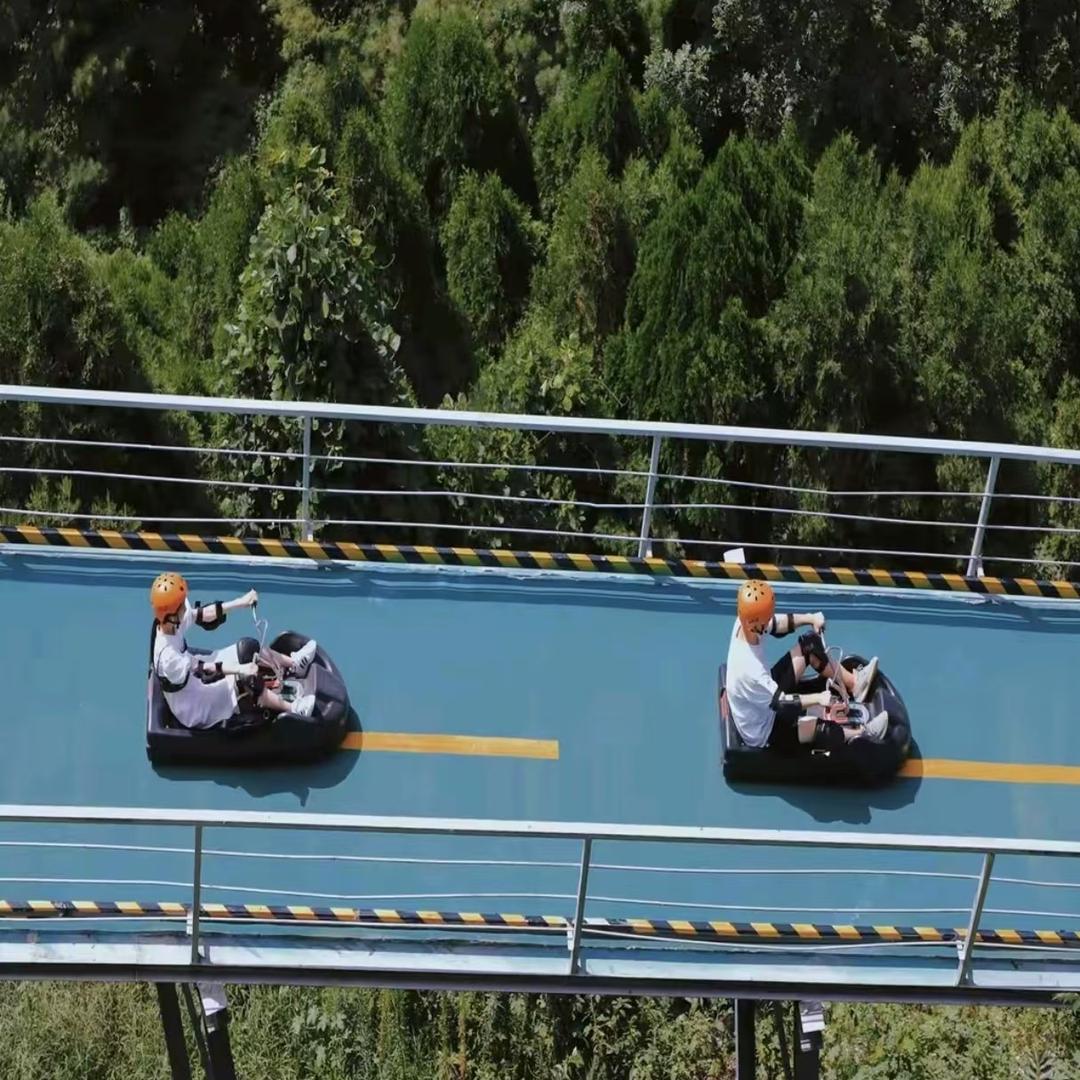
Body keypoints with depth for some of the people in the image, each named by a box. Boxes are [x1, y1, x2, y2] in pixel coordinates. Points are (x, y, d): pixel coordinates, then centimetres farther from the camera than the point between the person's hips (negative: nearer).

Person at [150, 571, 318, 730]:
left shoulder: (168, 623, -13)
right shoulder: (167, 655, -36)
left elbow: (201, 615, -4)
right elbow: (203, 669, -36)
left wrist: (240, 602, -8)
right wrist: (240, 669, -42)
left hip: (195, 680, 9)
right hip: (195, 712, -9)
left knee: (247, 649, 4)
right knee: (247, 682, -23)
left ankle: (293, 664, 21)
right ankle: (291, 709, -5)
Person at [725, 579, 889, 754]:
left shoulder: (744, 622, -21)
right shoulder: (749, 670, -42)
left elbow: (776, 624, -3)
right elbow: (781, 703, -31)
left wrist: (809, 619, -13)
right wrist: (818, 698, -32)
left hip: (768, 691, 9)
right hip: (764, 732, -9)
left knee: (810, 645, 4)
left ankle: (853, 684, 20)